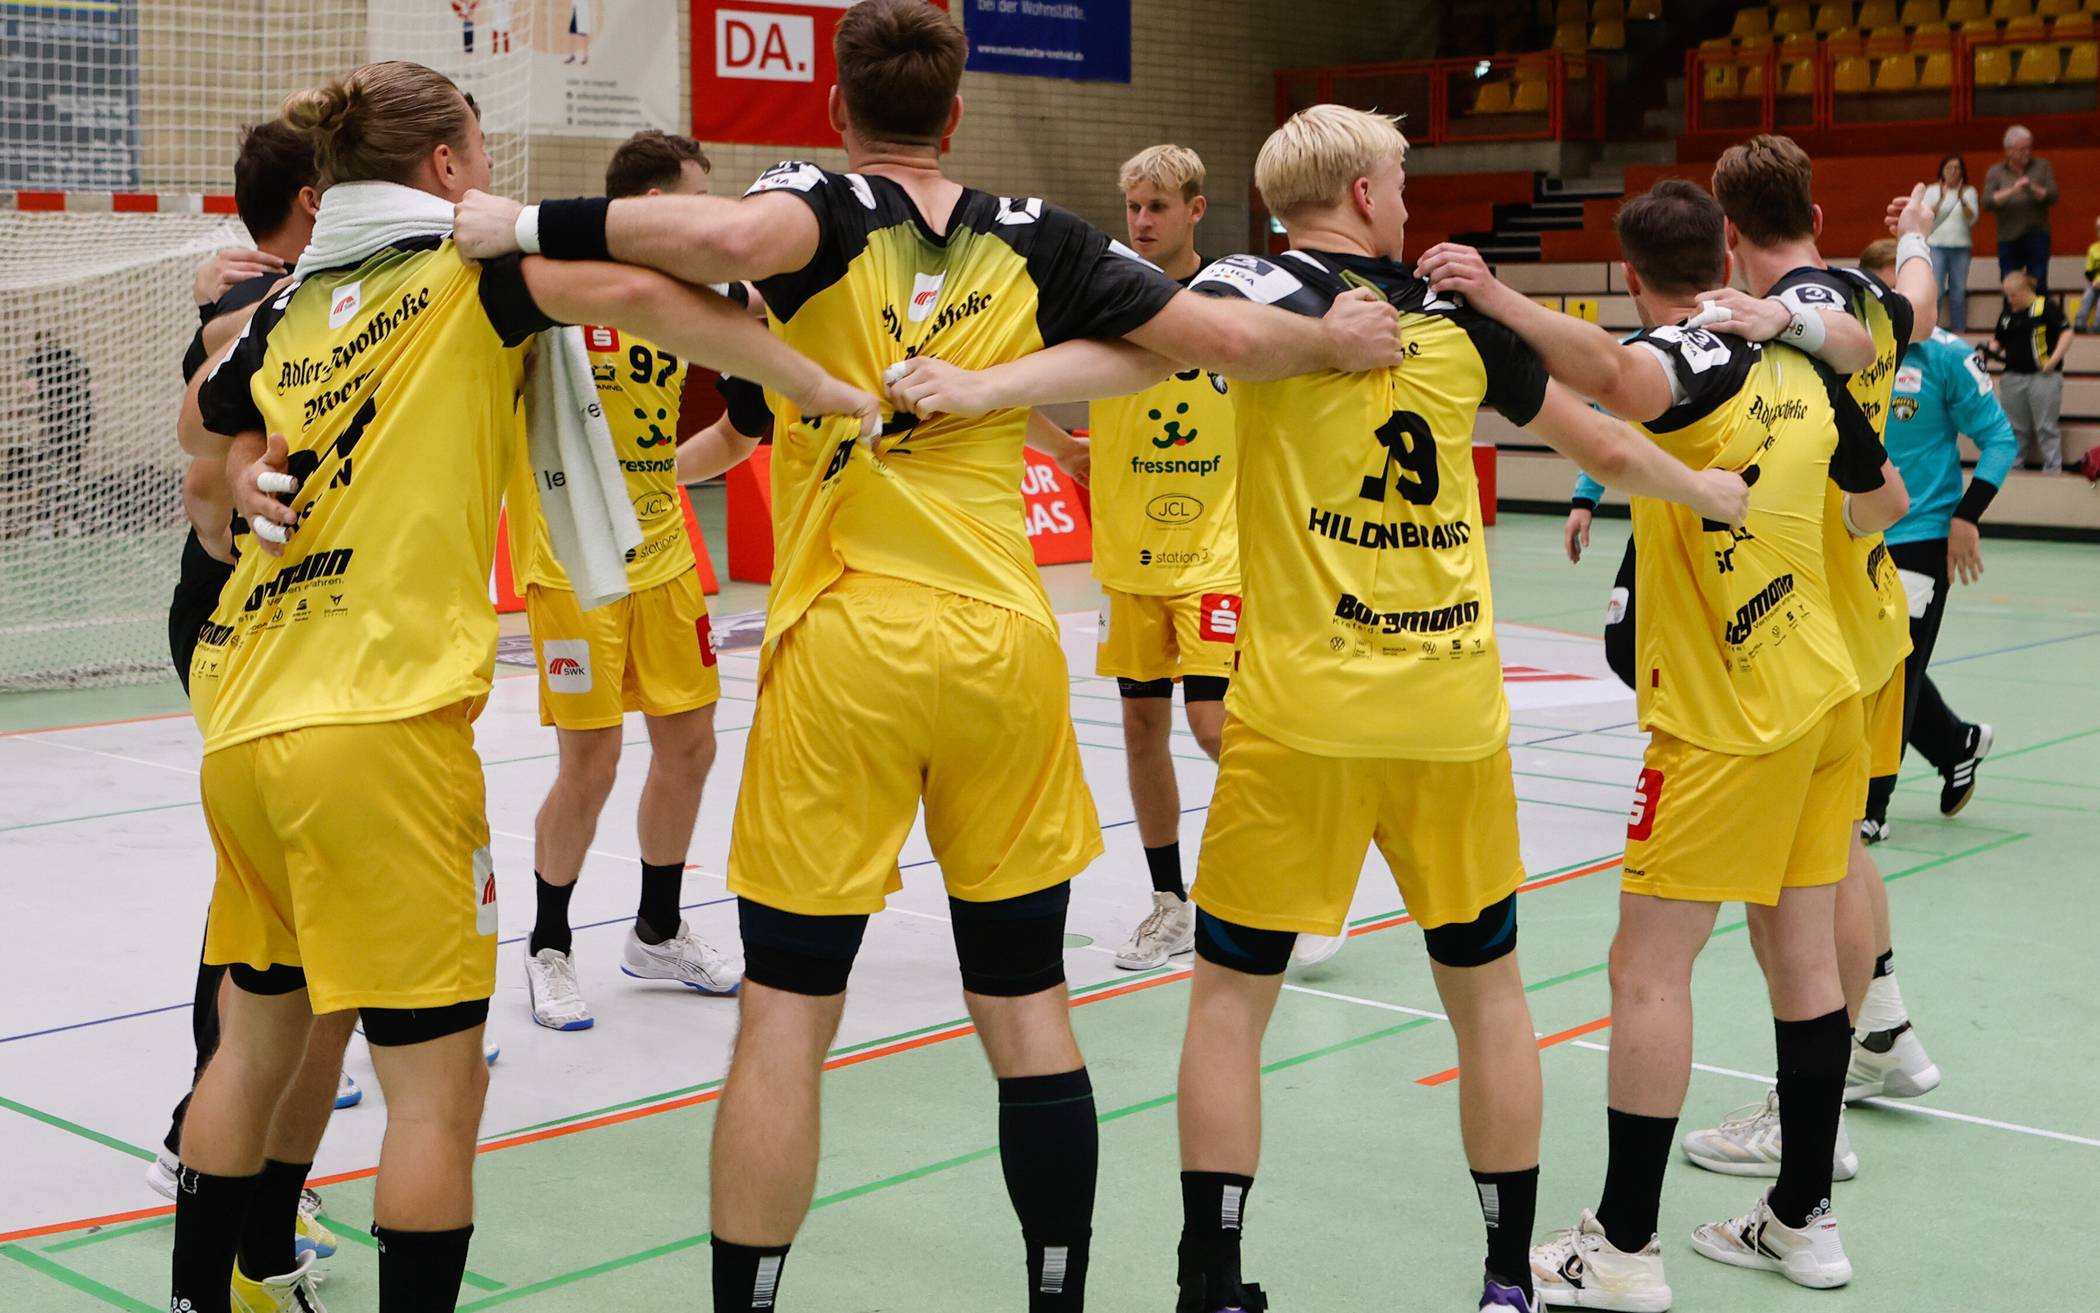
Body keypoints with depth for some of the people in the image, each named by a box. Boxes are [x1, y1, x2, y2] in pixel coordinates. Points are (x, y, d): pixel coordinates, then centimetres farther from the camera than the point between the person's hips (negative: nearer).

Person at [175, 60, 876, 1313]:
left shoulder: (289, 304, 15)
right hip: (382, 725, -7)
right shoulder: (473, 268, -2)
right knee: (438, 1087, -1)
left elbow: (206, 424, 35)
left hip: (246, 724, 7)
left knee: (258, 1037, 21)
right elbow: (626, 292, -20)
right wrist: (826, 386, -17)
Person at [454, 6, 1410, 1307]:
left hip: (845, 649, -2)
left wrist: (528, 221, -17)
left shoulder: (822, 205, -2)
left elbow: (730, 235, -26)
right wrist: (1337, 338, 25)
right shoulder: (1035, 239, 6)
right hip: (1005, 644, 3)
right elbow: (1228, 336, 6)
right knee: (1027, 1000, 13)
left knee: (786, 1010, 4)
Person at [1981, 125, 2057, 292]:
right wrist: (2012, 190, -20)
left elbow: (2052, 197, -2)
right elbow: (1987, 202, -8)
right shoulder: (1995, 172, 6)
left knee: (2038, 285, -7)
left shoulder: (2042, 167, 7)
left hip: (2036, 236, -1)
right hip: (2008, 239, 1)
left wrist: (2033, 189, -19)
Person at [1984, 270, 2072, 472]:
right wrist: (1993, 350, 2)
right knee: (2015, 427, 11)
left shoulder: (2046, 307, -6)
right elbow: (1997, 339, 24)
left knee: (2046, 427, -3)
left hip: (2042, 376, -6)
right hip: (2013, 377, 6)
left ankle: (2053, 468, 3)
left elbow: (2066, 332, -10)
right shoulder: (2007, 313, 14)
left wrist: (2054, 360, -18)